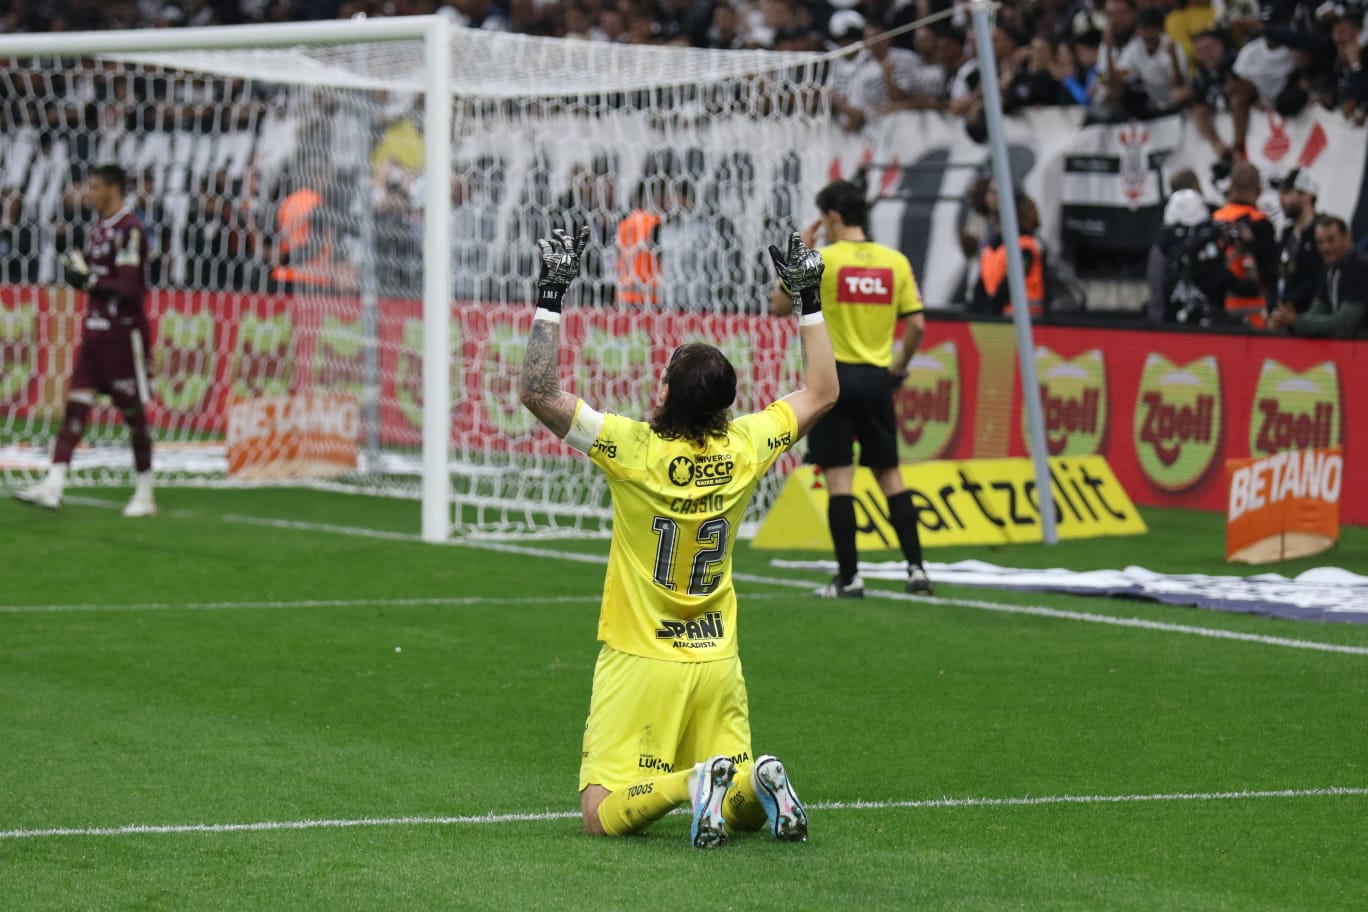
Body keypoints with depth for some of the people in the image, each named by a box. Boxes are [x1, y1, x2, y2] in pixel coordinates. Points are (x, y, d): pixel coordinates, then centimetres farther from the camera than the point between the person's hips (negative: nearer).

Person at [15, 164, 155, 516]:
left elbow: (128, 286, -21)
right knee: (76, 404, 1)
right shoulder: (97, 228, 13)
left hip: (123, 333, -9)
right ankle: (53, 486, -4)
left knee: (133, 411, 1)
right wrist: (76, 270, 0)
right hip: (94, 328, 9)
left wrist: (88, 279, -16)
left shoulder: (130, 229, -16)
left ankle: (145, 495, 10)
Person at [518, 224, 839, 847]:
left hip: (640, 662, -4)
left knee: (603, 815, -4)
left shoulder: (634, 450, -17)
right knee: (746, 813, 14)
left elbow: (537, 391, -17)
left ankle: (692, 783, -28)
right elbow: (822, 391, 13)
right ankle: (755, 780, -19)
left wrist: (551, 296, -14)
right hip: (717, 663, 4)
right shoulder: (745, 448, -4)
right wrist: (809, 299, 17)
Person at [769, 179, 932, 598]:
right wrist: (899, 366, 16)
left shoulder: (822, 260, -7)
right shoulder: (895, 262, 4)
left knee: (838, 477, -2)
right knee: (889, 475, 12)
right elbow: (917, 324, 2)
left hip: (833, 375, -4)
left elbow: (779, 305, 3)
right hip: (876, 378, 4)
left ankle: (849, 576, -3)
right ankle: (916, 568, 8)